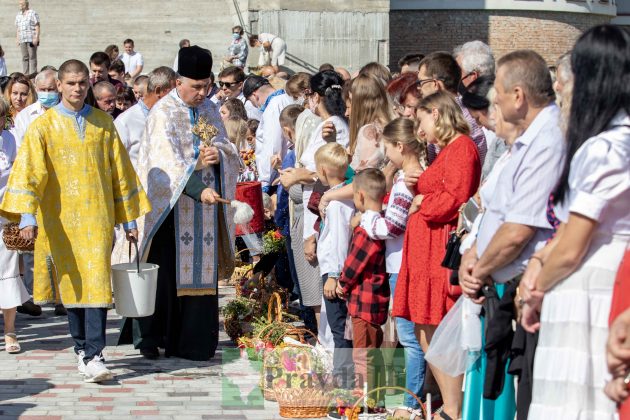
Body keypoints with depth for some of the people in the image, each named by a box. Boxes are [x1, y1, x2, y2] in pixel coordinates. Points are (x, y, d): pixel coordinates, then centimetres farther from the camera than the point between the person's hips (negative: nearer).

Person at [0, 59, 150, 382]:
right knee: (72, 283, 6)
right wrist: (27, 216, -20)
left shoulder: (103, 123, 6)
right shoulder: (44, 126, 1)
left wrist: (129, 218, 11)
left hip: (97, 216, 0)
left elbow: (120, 171, 11)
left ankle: (93, 356, -14)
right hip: (61, 219, 0)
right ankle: (82, 347, 22)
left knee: (96, 282, -10)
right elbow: (29, 171, -7)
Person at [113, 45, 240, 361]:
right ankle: (149, 338, 8)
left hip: (205, 205, 6)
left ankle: (190, 341, 10)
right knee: (165, 272, -3)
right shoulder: (163, 113, -11)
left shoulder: (210, 110, 11)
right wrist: (199, 189, -33)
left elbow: (227, 147, 17)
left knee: (200, 271, 5)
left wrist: (218, 154, -8)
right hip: (171, 204, -6)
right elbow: (166, 162, -21)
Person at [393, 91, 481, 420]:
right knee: (425, 335, 10)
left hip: (442, 249, -10)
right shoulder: (446, 149, 22)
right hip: (426, 248, 10)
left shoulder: (461, 146, -9)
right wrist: (415, 187, 9)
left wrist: (421, 203, -5)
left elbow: (454, 199, -19)